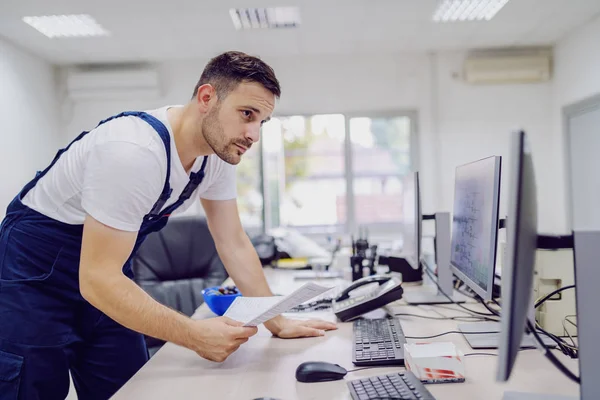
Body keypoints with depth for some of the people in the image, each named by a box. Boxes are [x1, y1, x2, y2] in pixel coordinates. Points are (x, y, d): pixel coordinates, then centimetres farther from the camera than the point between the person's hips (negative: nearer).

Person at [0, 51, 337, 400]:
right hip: (34, 273, -6)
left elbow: (234, 243, -2)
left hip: (106, 275, 7)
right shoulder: (135, 152, -34)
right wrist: (195, 335, -36)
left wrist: (278, 323, -6)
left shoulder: (219, 150, -9)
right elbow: (97, 279, -33)